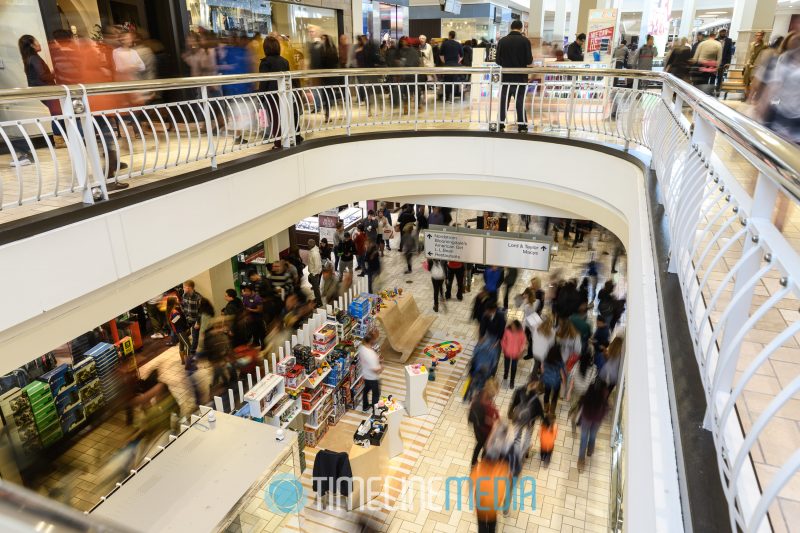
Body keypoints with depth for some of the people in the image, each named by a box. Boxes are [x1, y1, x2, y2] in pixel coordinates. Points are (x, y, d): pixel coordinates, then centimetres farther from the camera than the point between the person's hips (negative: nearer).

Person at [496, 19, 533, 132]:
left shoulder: (502, 41, -2)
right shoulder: (525, 41, -6)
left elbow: (497, 60, 1)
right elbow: (529, 60, -8)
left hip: (506, 77, 1)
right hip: (520, 77, -1)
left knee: (503, 101, 9)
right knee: (520, 102, 5)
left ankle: (500, 124, 11)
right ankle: (522, 126, 5)